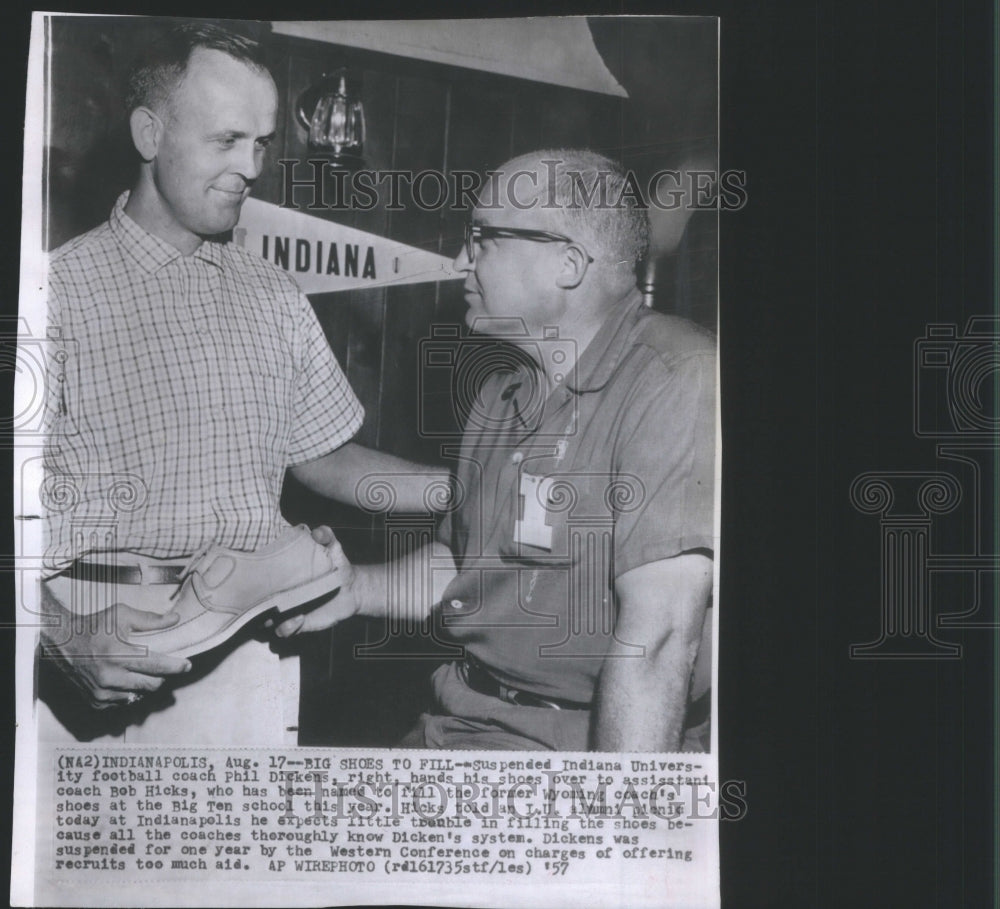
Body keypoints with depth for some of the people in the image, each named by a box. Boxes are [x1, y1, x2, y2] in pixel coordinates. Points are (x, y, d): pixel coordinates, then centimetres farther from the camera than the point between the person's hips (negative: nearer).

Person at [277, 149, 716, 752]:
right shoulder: (503, 393, 14)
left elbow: (658, 636, -25)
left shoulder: (679, 381, -18)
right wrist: (354, 588, 11)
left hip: (591, 739, -8)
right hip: (466, 717, 8)